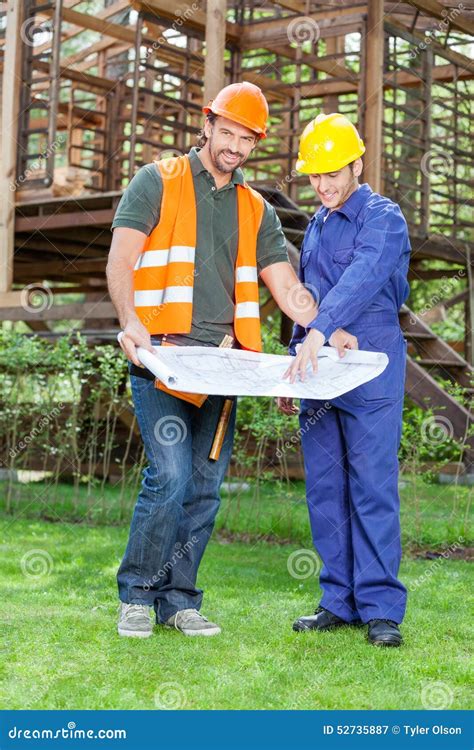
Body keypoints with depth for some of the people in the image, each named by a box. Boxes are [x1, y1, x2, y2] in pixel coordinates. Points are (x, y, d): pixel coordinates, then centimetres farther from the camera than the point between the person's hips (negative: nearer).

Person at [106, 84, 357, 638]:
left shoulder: (256, 210, 19)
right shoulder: (158, 183, 7)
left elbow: (287, 288, 14)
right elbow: (120, 260, -4)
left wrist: (331, 332, -4)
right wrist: (130, 321, -21)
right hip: (161, 356, -4)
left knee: (205, 486, 3)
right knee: (170, 476, -14)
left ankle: (178, 599, 14)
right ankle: (136, 595, 1)